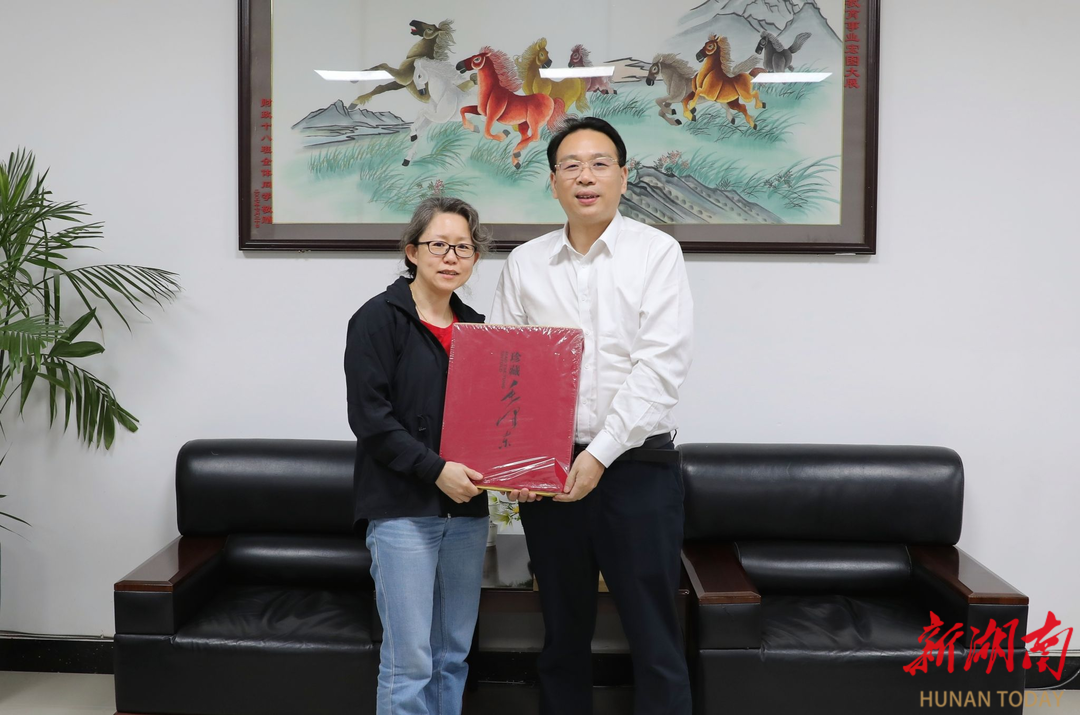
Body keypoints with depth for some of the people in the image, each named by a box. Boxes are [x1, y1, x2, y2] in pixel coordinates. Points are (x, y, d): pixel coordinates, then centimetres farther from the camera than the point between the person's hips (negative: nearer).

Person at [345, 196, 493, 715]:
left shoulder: (476, 328, 12)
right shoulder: (378, 318, -5)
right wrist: (436, 470, -19)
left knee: (454, 654, 13)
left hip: (466, 509, 6)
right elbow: (369, 418, -12)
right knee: (409, 660, -3)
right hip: (402, 508, -6)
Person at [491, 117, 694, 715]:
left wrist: (601, 452, -17)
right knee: (563, 633, 15)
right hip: (548, 471, 3)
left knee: (655, 639, 3)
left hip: (636, 466, -3)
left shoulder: (656, 252, -2)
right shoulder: (523, 263, 8)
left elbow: (662, 364, -11)